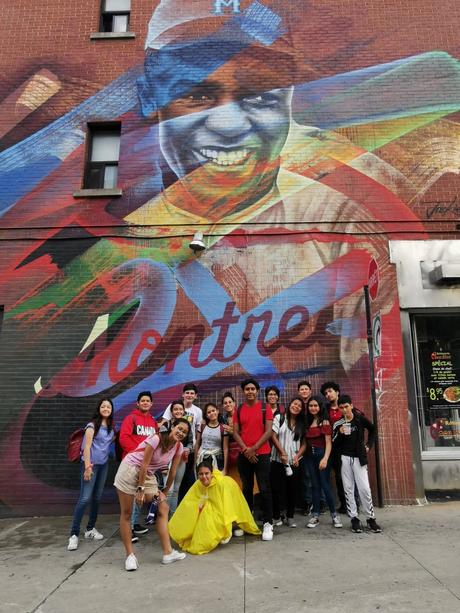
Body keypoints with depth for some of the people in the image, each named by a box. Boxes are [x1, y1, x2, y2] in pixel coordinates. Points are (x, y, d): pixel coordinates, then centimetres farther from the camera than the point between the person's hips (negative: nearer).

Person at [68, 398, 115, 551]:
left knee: (97, 497, 11)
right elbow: (87, 446, -15)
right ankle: (74, 534, -4)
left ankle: (90, 528, 24)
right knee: (85, 498, -10)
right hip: (91, 464, -6)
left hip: (104, 464, 6)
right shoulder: (92, 425, -9)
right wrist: (88, 466, -22)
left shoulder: (111, 427, 10)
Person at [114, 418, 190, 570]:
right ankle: (130, 555, 11)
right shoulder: (156, 439, -25)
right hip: (130, 469, -6)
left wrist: (165, 491, 7)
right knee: (126, 513, -1)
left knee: (163, 509, -2)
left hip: (148, 475, 6)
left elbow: (173, 472, 3)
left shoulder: (179, 447, -6)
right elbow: (144, 465, -22)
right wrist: (140, 489, -18)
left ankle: (168, 552, 2)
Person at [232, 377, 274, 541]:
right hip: (244, 455, 3)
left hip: (262, 454, -3)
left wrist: (254, 448, -12)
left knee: (264, 489, -3)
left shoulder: (265, 408, -3)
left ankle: (268, 523, 6)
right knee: (246, 489, 13)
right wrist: (246, 449, -11)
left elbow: (268, 431, -8)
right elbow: (235, 432, 2)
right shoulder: (238, 410, 5)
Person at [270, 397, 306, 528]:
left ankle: (290, 517, 20)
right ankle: (277, 516, 14)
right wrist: (282, 453, -11)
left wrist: (297, 456, -8)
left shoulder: (302, 424, 10)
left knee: (292, 489, 7)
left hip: (295, 461, 3)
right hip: (278, 460, -3)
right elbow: (274, 436, -5)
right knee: (277, 488, 0)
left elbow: (304, 443, 7)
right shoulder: (279, 418, 0)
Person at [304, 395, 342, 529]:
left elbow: (328, 442, -12)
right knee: (315, 485, 9)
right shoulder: (308, 422, 10)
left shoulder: (324, 422, -7)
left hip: (321, 454, -5)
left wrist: (325, 459, -21)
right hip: (310, 455, 5)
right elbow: (306, 441, 8)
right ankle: (315, 515, 16)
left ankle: (334, 515, 14)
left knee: (325, 485, -2)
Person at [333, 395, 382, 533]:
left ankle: (370, 518, 11)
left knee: (364, 488, -3)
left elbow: (373, 429, 15)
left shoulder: (360, 419, -2)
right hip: (344, 458, 1)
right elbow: (335, 444, -1)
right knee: (348, 489, 4)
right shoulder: (338, 424, -1)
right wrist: (340, 433, -17)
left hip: (359, 457, -1)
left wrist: (369, 445, 7)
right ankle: (354, 519, 12)